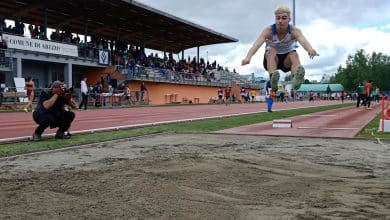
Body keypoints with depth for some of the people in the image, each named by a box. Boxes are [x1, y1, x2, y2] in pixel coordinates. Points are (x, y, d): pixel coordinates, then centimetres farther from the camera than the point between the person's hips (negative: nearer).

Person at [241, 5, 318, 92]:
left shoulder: (294, 31, -20)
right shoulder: (269, 30, -21)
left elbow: (303, 41, -42)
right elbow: (257, 44, -38)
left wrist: (310, 49, -67)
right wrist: (248, 57, -59)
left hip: (287, 60, 0)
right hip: (271, 59, 0)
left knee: (294, 55, -31)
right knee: (271, 52, -32)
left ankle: (296, 79, -60)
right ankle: (273, 79, -55)